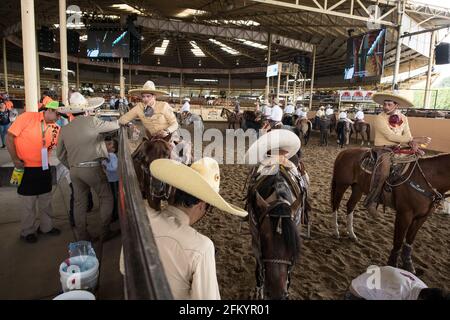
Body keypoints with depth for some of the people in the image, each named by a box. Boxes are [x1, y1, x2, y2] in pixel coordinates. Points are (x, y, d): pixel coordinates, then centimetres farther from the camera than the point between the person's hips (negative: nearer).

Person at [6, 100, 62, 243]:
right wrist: (15, 159, -13)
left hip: (44, 168, 5)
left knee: (46, 200, 16)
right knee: (29, 203, 8)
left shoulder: (55, 128, -2)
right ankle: (27, 231, 27)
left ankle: (46, 227, 35)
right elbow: (9, 137, -13)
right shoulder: (27, 117, -15)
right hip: (26, 168, -5)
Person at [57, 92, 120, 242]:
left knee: (79, 202, 14)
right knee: (106, 198, 8)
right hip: (92, 168, -6)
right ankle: (105, 232, 12)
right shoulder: (91, 121, -10)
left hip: (74, 170, 6)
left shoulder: (64, 129, 7)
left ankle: (82, 236, 24)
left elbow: (60, 154, 14)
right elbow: (113, 125, 1)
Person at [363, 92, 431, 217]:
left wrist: (412, 143, -17)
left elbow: (407, 134, 8)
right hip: (383, 148, -7)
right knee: (383, 171, -34)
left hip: (398, 148, 7)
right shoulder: (379, 119, -11)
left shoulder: (403, 118, 9)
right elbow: (390, 136, -19)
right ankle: (371, 201, -26)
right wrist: (415, 140, -21)